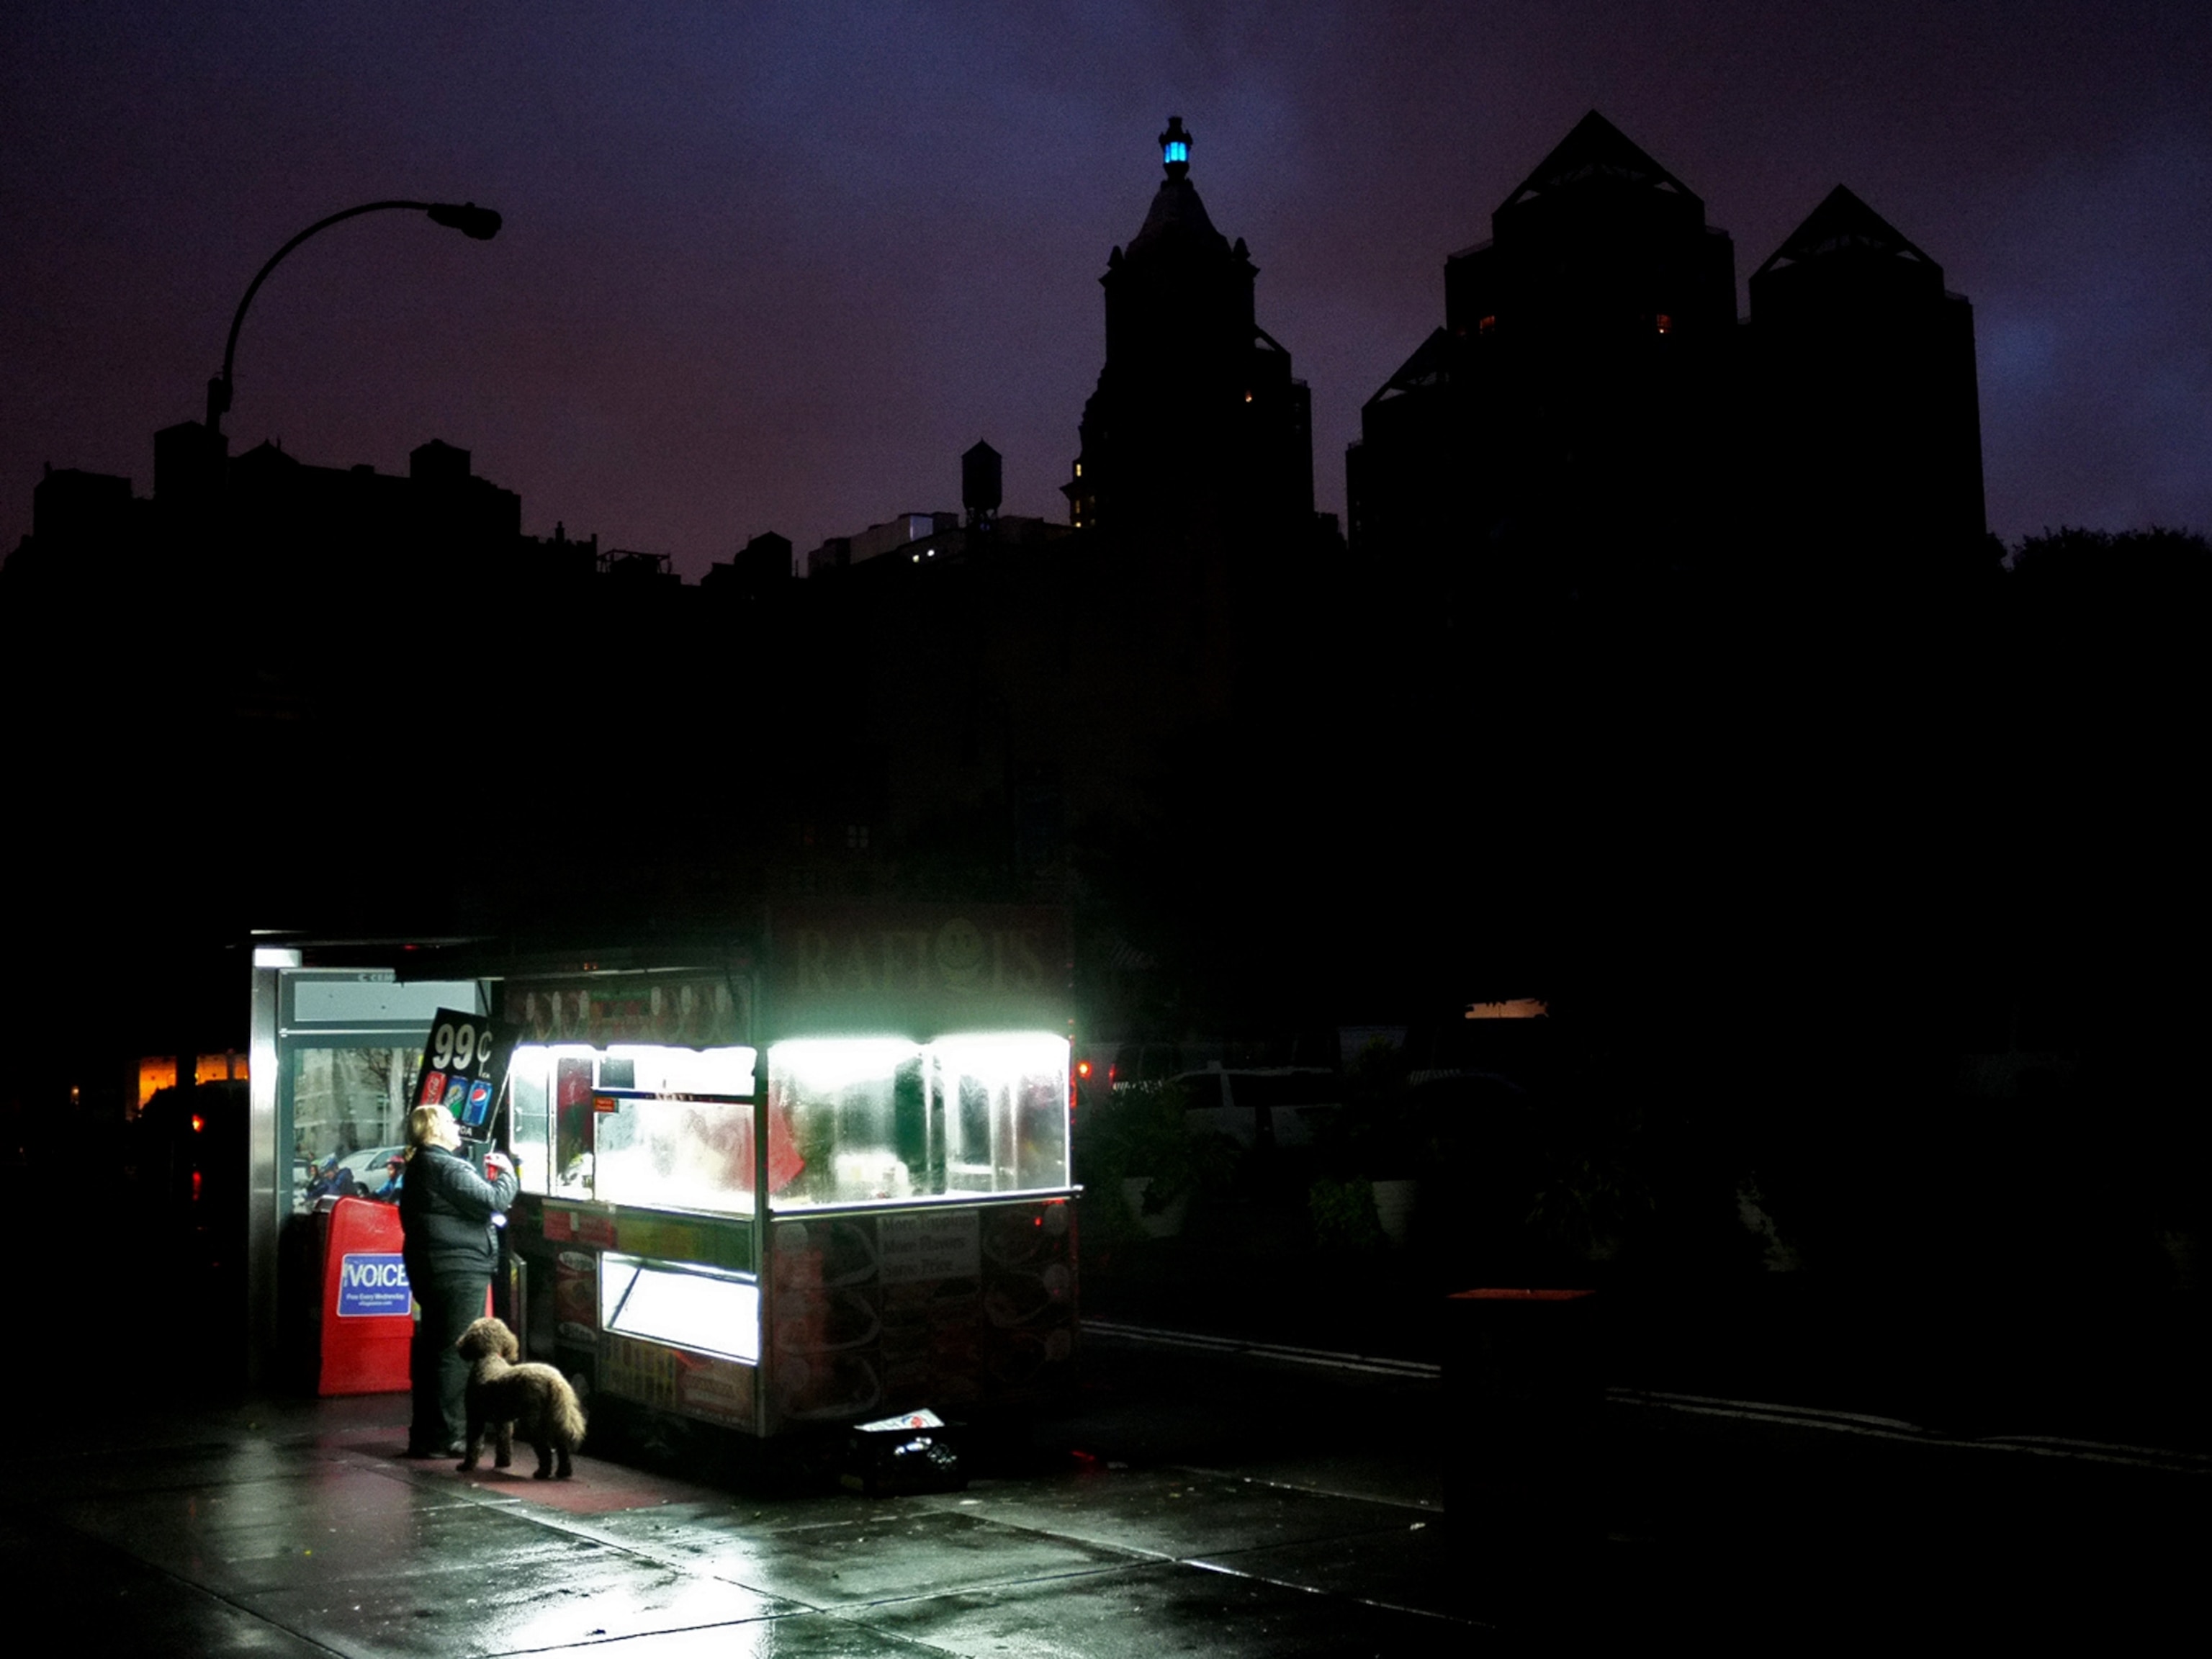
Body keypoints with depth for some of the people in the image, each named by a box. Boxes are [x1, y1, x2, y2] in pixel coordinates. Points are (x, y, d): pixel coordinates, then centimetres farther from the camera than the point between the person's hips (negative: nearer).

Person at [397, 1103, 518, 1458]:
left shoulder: (420, 1167, 18)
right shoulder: (446, 1168, -15)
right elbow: (493, 1201, -18)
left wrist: (489, 1177, 11)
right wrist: (506, 1174, -2)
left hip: (430, 1269, 11)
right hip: (458, 1271, -11)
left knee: (432, 1350, 14)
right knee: (455, 1353, -7)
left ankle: (425, 1435, 20)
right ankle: (445, 1437, -6)